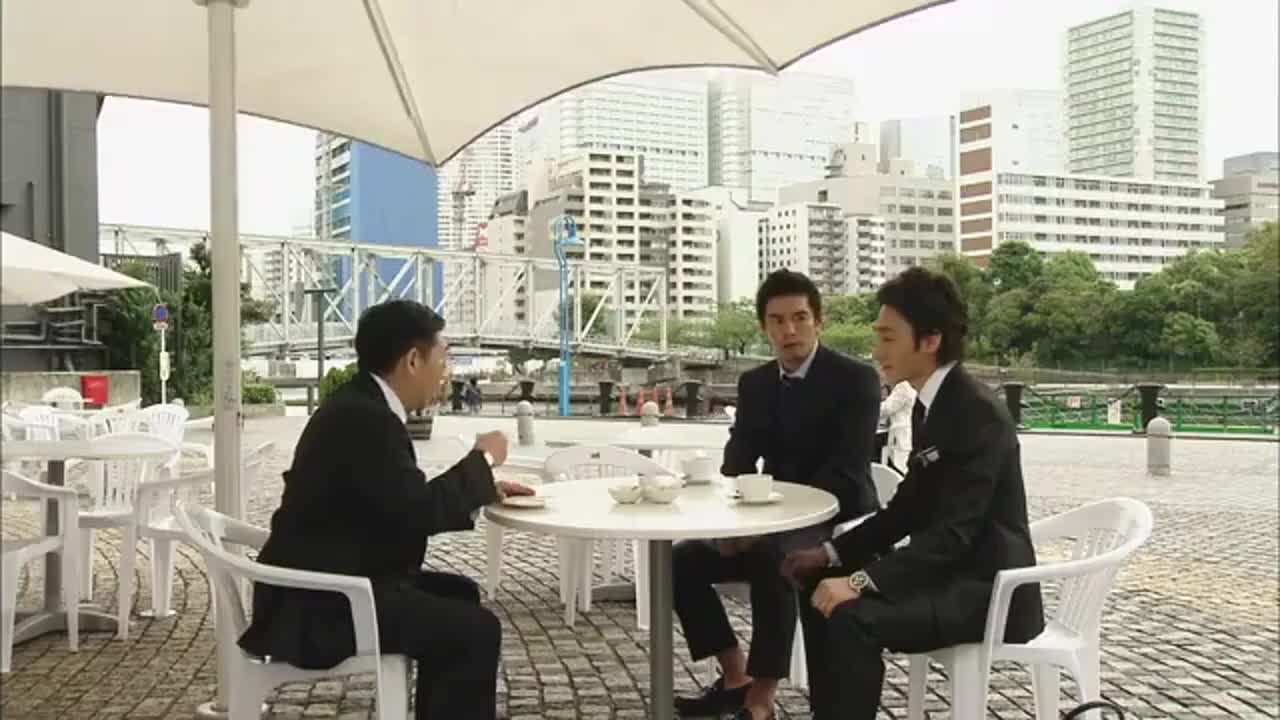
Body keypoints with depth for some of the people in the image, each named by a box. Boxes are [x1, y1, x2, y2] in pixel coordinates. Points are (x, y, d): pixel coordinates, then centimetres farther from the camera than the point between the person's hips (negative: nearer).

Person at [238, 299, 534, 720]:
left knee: (457, 593, 21)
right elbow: (420, 512, -25)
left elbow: (409, 503, 17)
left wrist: (482, 490, 10)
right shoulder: (363, 417, -22)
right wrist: (482, 459, -10)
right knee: (475, 630, -14)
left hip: (332, 583, 11)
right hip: (320, 607, -11)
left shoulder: (362, 406, 9)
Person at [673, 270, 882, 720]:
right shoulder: (754, 383, 8)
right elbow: (736, 464, 4)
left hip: (837, 523, -7)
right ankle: (735, 677, 4)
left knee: (772, 559, -36)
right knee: (681, 560, -8)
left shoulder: (856, 379, -12)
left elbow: (844, 476, -21)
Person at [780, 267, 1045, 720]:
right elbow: (908, 509, 14)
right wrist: (830, 553, 4)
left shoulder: (978, 414, -21)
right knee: (822, 589, 6)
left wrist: (860, 580, -32)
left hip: (988, 589, -10)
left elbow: (953, 532, -26)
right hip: (949, 572, 10)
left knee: (853, 616, -27)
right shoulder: (929, 405, 8)